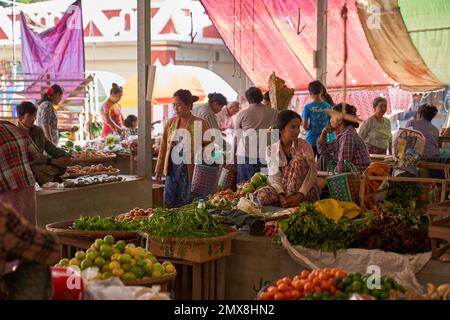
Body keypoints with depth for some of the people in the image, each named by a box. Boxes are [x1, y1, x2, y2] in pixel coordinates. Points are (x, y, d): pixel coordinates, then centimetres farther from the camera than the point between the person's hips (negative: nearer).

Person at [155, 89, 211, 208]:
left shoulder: (200, 124, -4)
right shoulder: (170, 123, 8)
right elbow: (163, 148, 12)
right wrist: (159, 170, 10)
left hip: (190, 170, -4)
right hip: (172, 169, 4)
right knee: (169, 205, 5)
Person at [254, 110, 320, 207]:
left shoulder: (303, 145, -5)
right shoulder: (271, 150, 1)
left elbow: (313, 170, -16)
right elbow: (275, 177, -6)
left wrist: (300, 195, -29)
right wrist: (281, 195, -27)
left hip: (305, 191, -1)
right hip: (283, 189, 1)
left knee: (298, 159, -25)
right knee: (261, 195, -29)